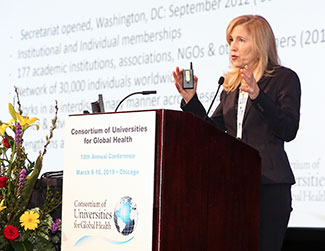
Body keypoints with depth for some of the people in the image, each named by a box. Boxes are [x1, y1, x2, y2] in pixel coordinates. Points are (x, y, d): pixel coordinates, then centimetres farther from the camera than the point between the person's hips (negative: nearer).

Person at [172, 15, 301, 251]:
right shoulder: (231, 84, 19)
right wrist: (191, 100, 3)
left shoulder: (284, 78, 0)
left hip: (269, 182, -5)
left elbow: (289, 130, -11)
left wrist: (257, 95, -20)